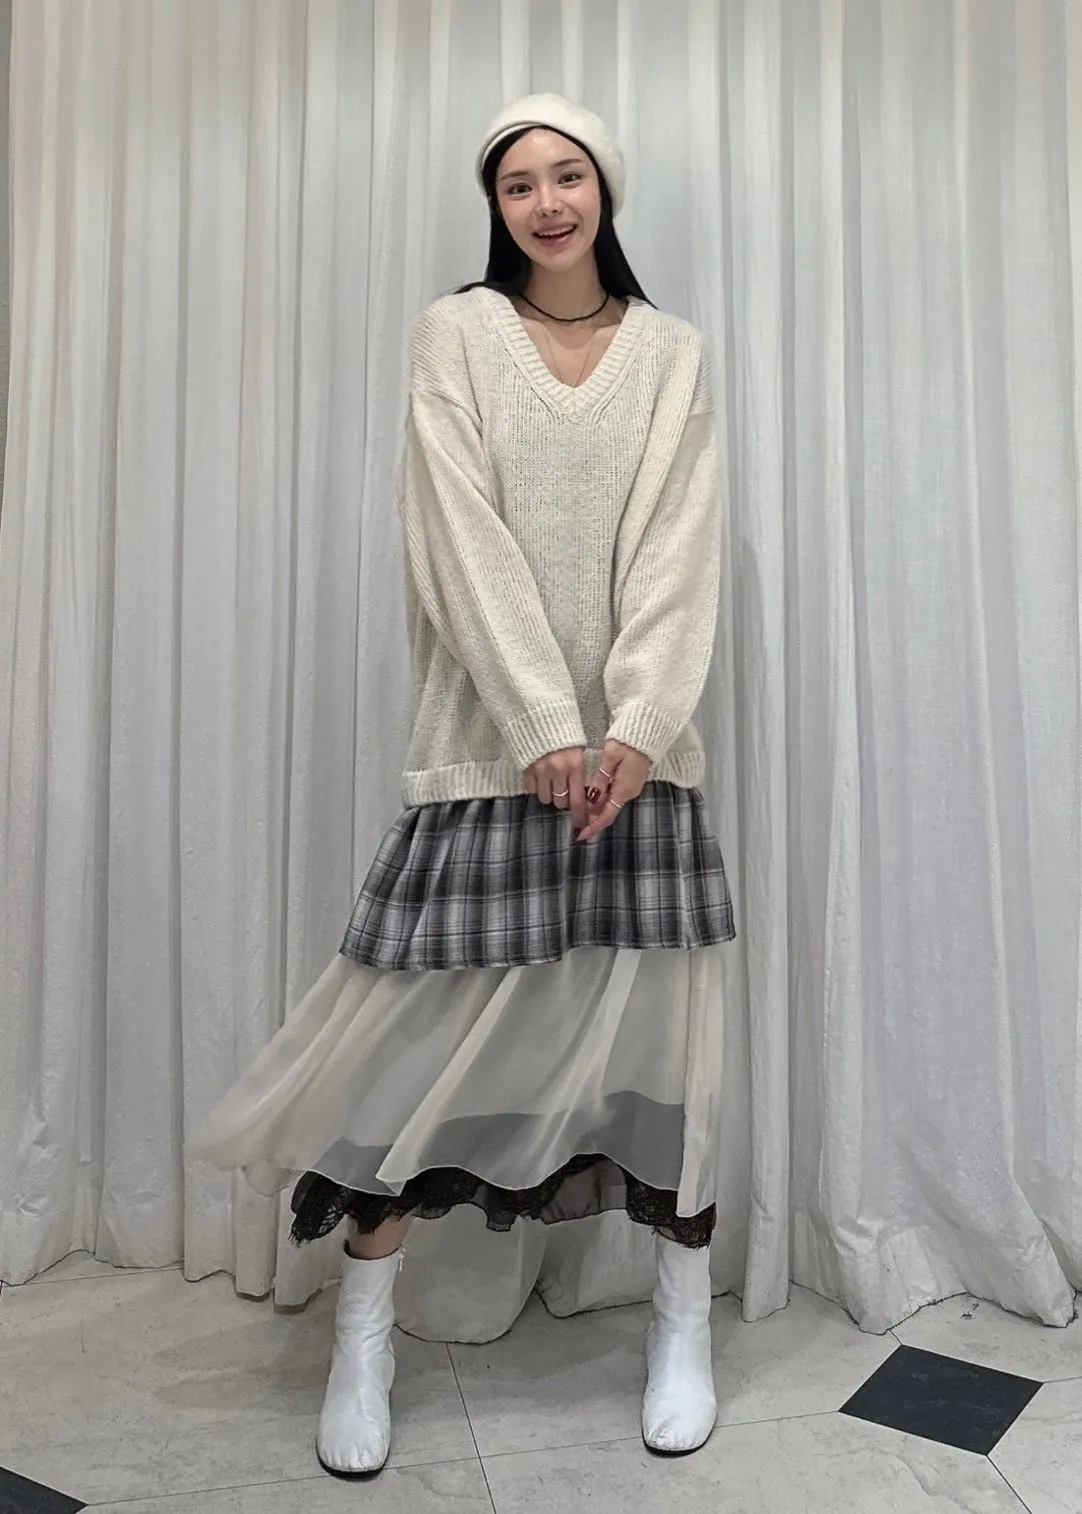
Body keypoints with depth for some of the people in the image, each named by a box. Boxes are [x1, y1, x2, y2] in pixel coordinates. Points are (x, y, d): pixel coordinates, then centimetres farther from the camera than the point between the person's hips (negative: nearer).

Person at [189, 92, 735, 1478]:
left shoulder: (673, 353, 11)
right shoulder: (455, 333, 6)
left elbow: (677, 554, 0)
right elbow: (468, 542, -6)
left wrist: (636, 727, -14)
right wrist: (547, 727, -16)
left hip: (638, 738, 2)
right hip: (490, 733, -1)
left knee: (657, 1014, 3)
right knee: (426, 1010, -2)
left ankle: (683, 1320, 22)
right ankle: (363, 1337, 16)